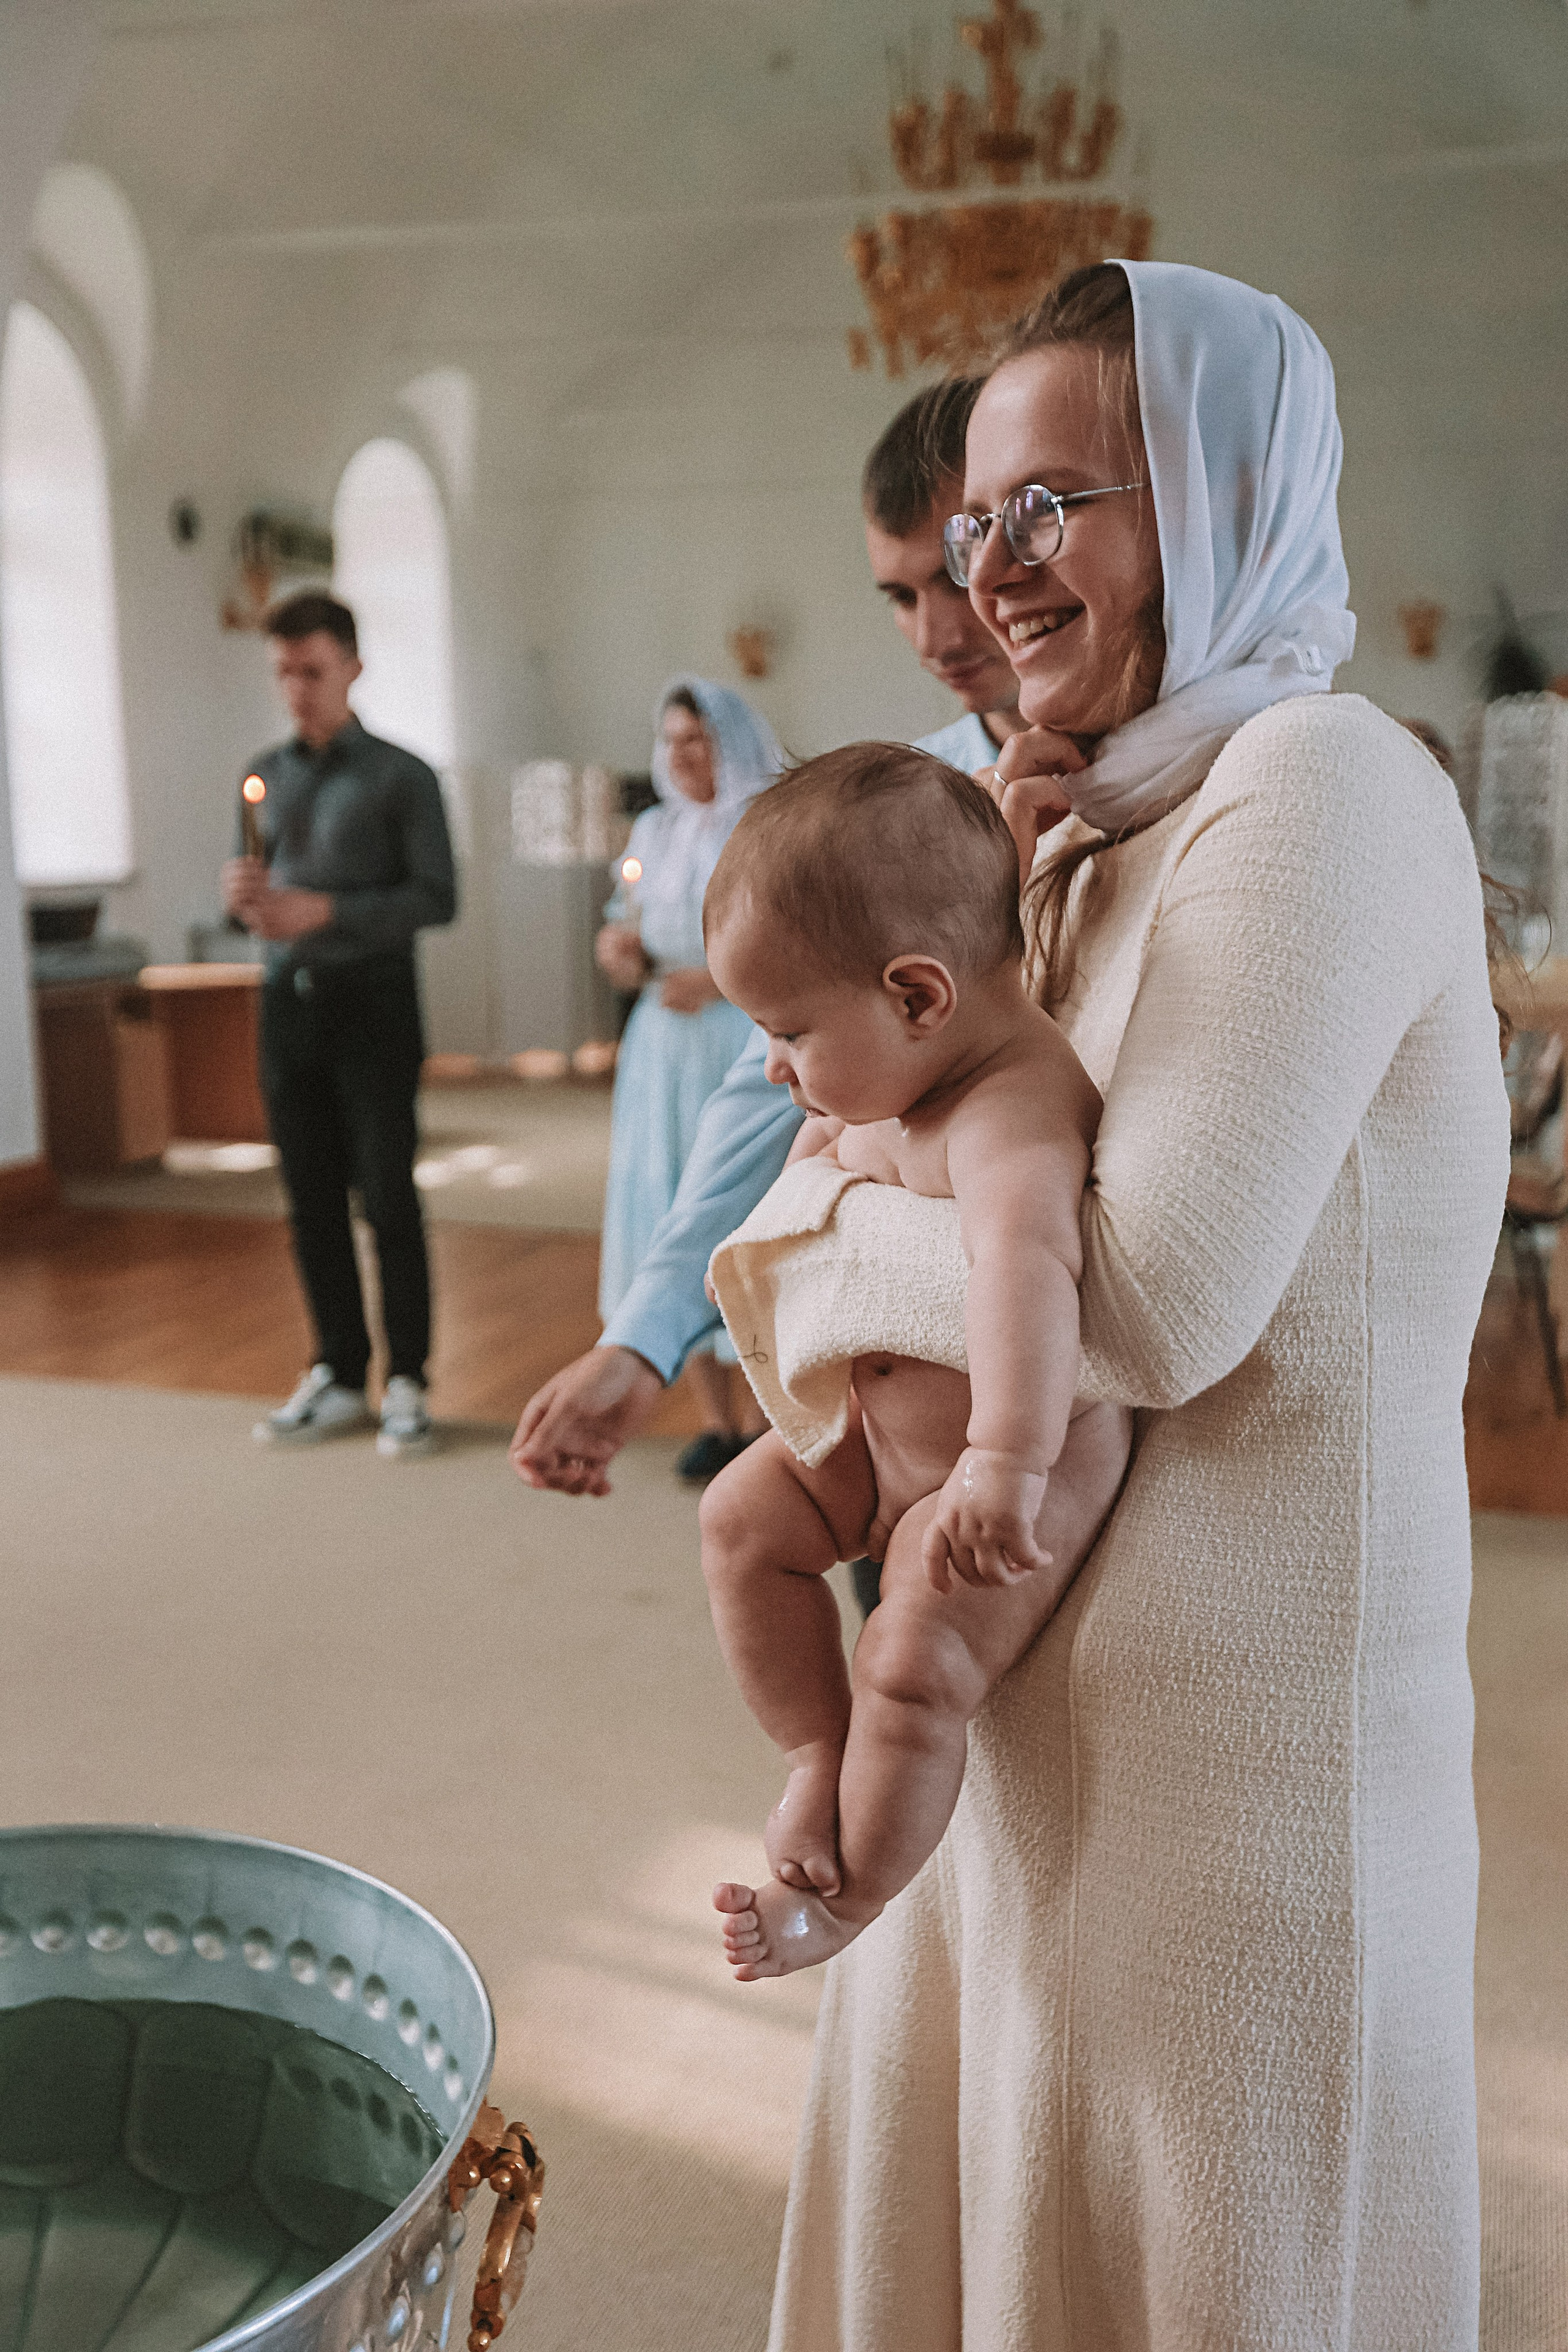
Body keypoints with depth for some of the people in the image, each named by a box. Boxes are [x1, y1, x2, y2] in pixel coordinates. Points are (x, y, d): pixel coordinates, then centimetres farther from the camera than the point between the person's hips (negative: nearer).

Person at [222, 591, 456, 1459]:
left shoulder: (400, 776, -1)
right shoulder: (267, 775, 14)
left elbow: (436, 897, -7)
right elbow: (259, 895, 18)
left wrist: (323, 911, -17)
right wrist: (243, 897, -7)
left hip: (371, 1000, -4)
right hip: (287, 999, 5)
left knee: (388, 1194, -4)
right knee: (312, 1198, 7)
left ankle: (406, 1382, 4)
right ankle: (337, 1376, 17)